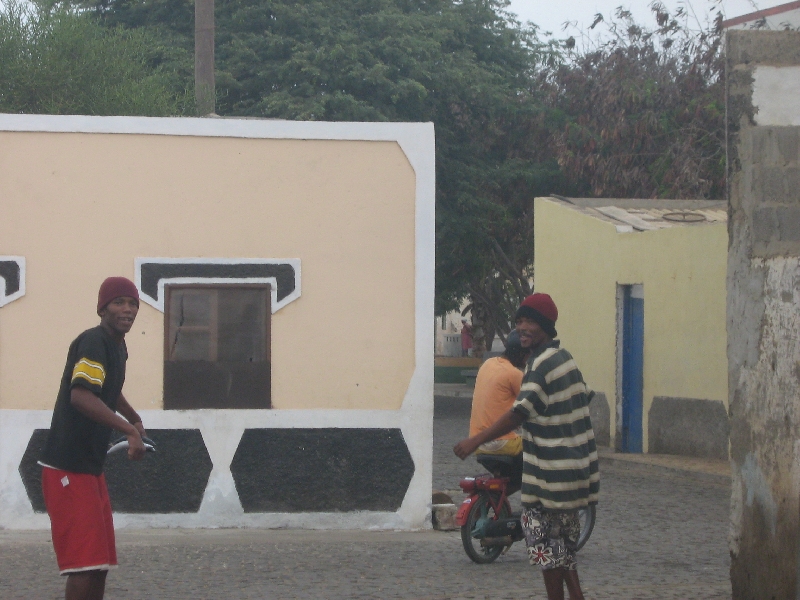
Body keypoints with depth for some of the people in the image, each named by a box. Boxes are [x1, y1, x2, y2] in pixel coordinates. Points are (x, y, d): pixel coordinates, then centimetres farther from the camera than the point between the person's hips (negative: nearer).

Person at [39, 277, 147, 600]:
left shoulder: (117, 345, 13)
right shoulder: (93, 342, -17)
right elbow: (81, 395, -33)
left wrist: (134, 419, 37)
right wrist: (130, 430, -36)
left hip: (91, 467, 10)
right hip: (67, 468, -10)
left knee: (100, 563, 12)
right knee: (85, 564, -14)